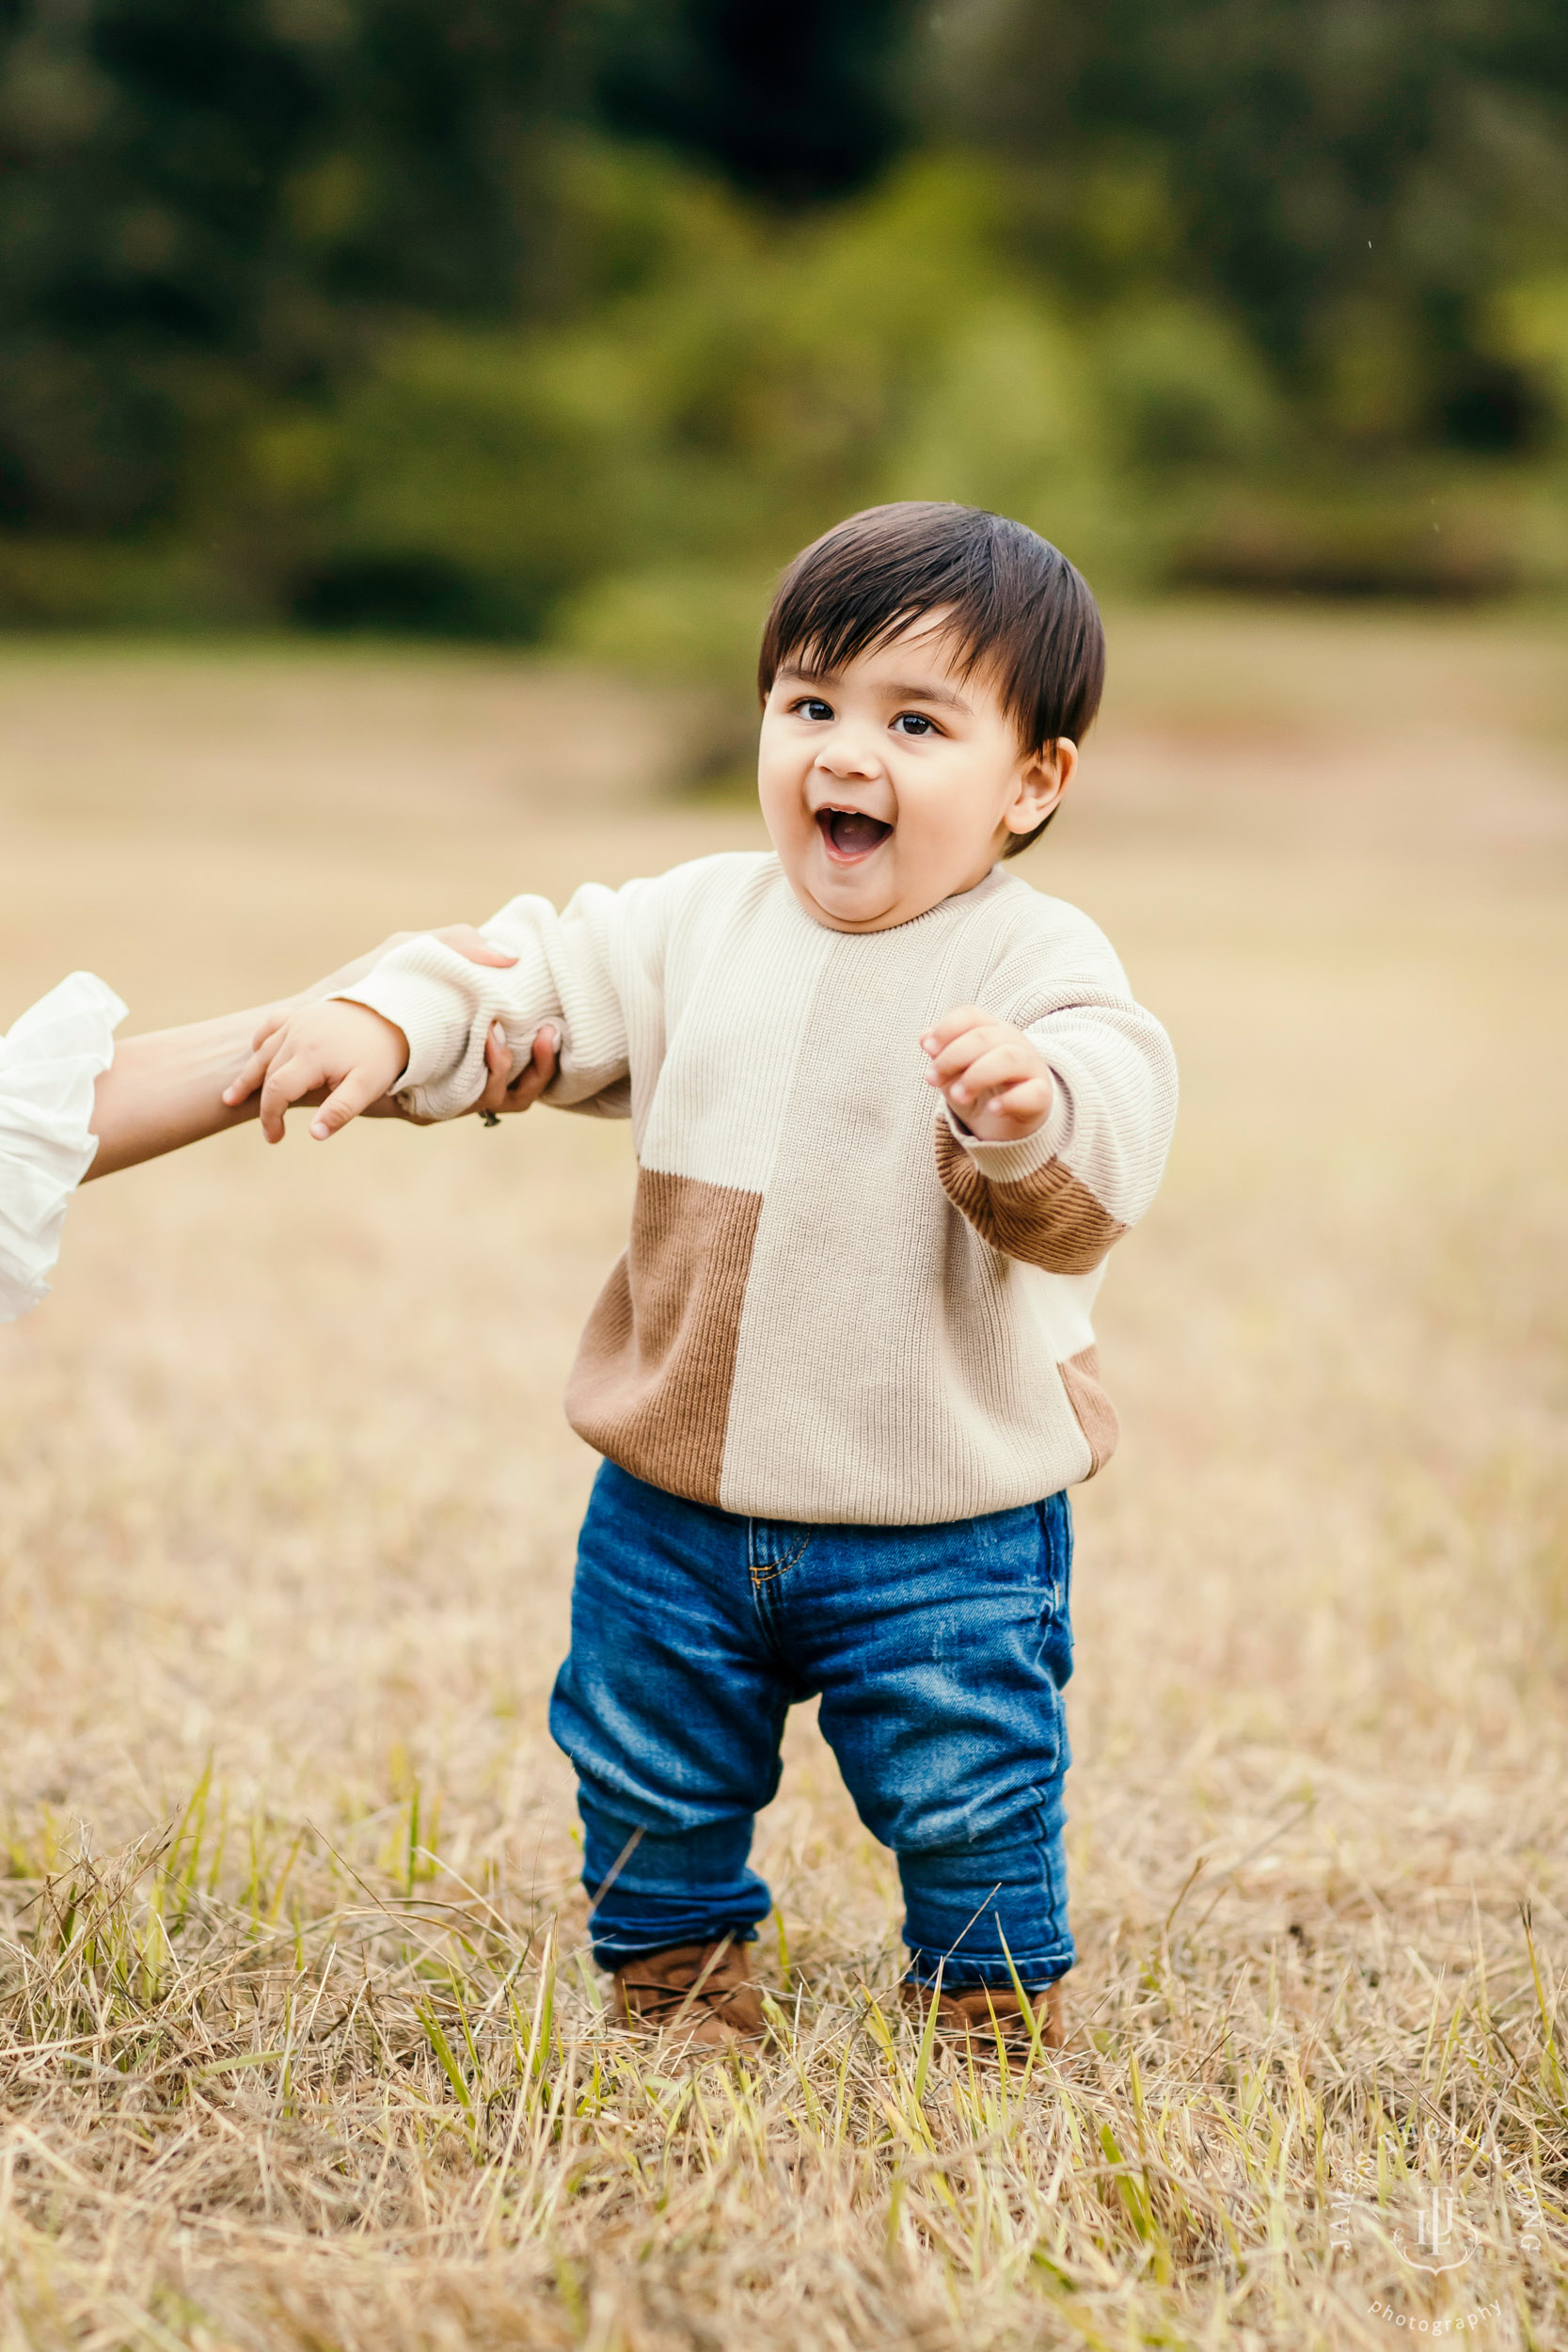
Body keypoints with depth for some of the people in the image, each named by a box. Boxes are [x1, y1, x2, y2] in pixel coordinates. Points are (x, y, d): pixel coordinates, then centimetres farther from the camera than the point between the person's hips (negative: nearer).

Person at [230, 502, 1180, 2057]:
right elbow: (537, 983, 6)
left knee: (968, 1814, 6)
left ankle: (999, 2042, 30)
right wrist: (383, 1023, -12)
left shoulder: (1037, 966, -14)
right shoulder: (701, 923, 3)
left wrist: (1033, 1113, -49)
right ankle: (674, 2019, 41)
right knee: (650, 1795, 19)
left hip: (940, 1532, -5)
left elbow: (1095, 1168, -27)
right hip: (676, 1506, 5)